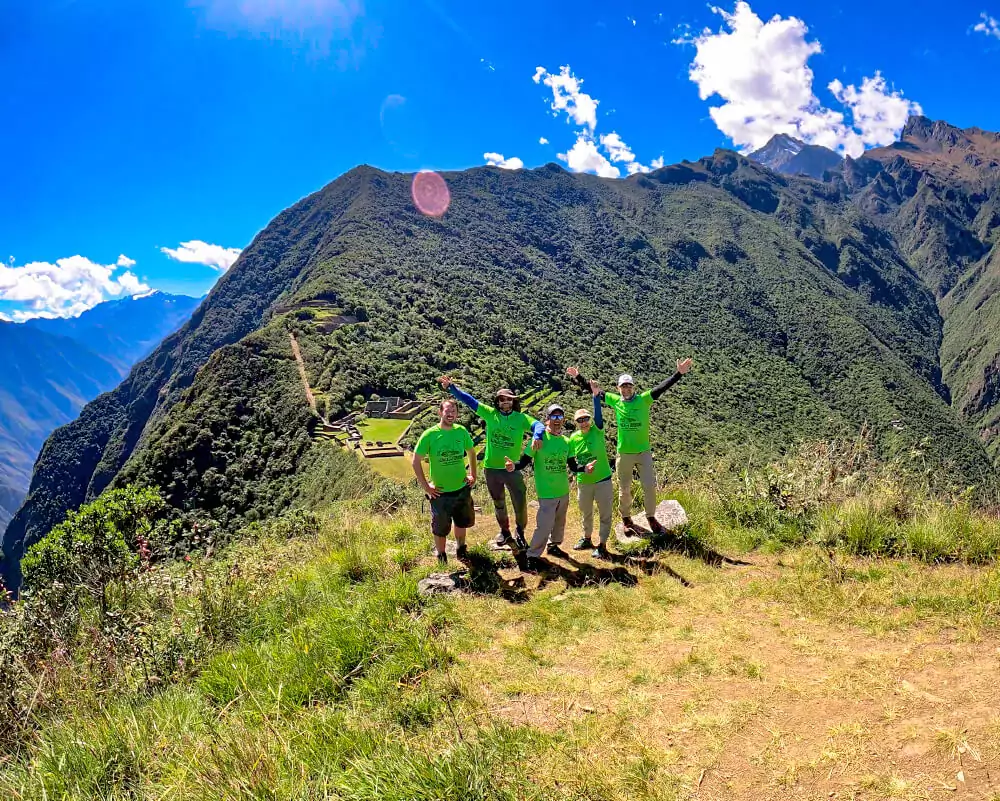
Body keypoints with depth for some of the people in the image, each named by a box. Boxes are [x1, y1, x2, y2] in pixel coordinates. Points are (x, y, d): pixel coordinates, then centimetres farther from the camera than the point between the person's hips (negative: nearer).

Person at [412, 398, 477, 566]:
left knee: (462, 523, 23)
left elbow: (471, 452, 11)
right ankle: (441, 557, 33)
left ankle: (461, 549, 47)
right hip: (440, 492, -3)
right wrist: (425, 486, -11)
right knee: (440, 528, 11)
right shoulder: (430, 434, -17)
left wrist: (473, 475, 6)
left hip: (462, 489, 3)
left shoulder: (462, 431, -7)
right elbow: (416, 461, -11)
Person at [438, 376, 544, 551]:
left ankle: (520, 533, 29)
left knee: (520, 504, 3)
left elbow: (538, 425, -23)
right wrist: (451, 387, -10)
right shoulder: (490, 413, -3)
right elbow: (469, 400, -3)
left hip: (513, 469, -2)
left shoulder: (521, 418, -8)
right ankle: (504, 531, 42)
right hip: (491, 469, 2)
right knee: (498, 504, 19)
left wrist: (536, 436, -45)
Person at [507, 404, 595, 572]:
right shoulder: (540, 438, -12)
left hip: (564, 491, 6)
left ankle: (553, 545, 43)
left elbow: (572, 466, 7)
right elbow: (525, 460, -14)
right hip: (547, 492, -6)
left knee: (560, 522, 20)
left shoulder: (566, 441, 4)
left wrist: (584, 468, -13)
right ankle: (532, 556, 6)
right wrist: (514, 466, -35)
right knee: (544, 525, -7)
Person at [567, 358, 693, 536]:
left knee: (650, 486, 0)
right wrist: (578, 377, 0)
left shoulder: (644, 399, -7)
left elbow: (662, 387, -18)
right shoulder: (615, 401, -2)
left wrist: (679, 374, -29)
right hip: (624, 453, 1)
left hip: (644, 451, -1)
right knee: (624, 489, 11)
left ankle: (652, 519, 20)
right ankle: (626, 520, 29)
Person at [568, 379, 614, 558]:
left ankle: (602, 545, 19)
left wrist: (596, 395, -42)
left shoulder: (597, 430, -12)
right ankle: (587, 539, 42)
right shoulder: (573, 438, -4)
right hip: (583, 482, 3)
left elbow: (598, 415, -30)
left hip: (603, 480, -3)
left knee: (605, 514, 5)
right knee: (586, 513, 20)